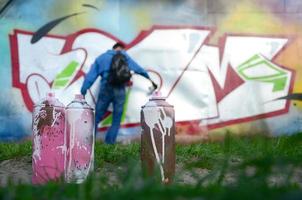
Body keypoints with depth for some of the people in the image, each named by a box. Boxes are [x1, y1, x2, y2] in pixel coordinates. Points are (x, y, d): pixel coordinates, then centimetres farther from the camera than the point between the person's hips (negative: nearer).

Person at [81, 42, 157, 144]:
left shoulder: (101, 58, 15)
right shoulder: (124, 57, 13)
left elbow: (91, 75, 7)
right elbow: (138, 69, 20)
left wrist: (83, 91, 4)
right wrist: (149, 79, 33)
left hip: (105, 89, 1)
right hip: (119, 91, 0)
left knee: (96, 118, 6)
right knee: (116, 121, 9)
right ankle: (109, 143, 4)